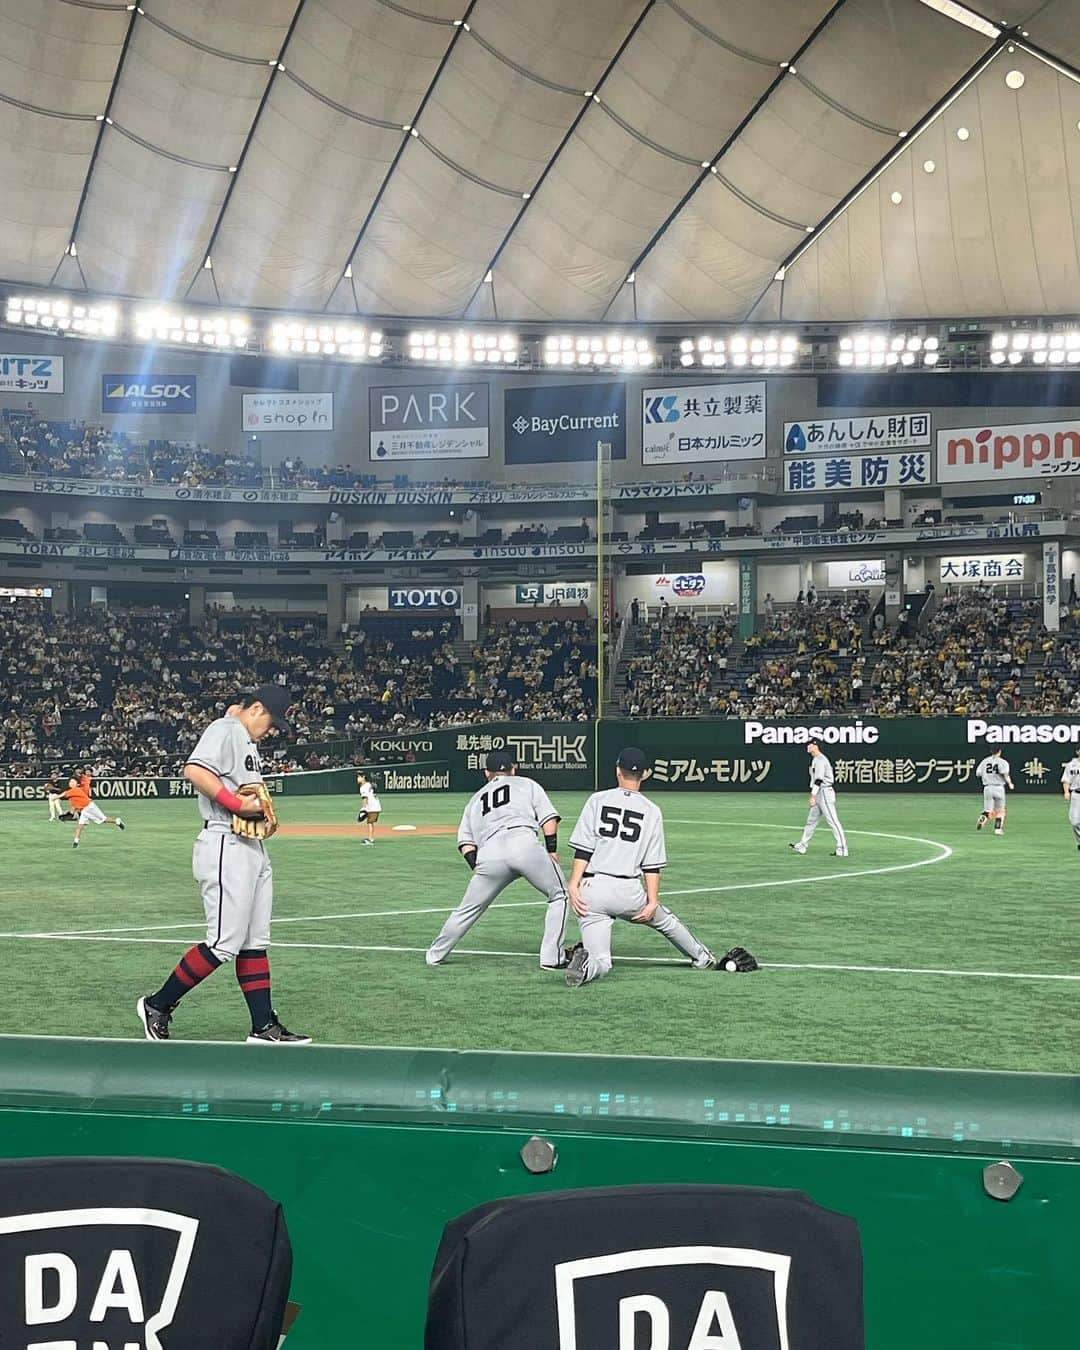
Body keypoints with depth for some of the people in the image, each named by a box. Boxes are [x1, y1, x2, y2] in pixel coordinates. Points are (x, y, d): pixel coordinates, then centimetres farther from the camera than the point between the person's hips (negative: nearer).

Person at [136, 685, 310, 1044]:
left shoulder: (247, 741, 22)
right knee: (225, 943, -9)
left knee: (256, 942, 9)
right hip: (225, 847, -11)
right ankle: (157, 1005, 4)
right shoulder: (225, 729, -9)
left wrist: (261, 810, 7)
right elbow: (194, 770, -24)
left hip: (254, 849, 11)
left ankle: (264, 1027, 13)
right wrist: (238, 803, -22)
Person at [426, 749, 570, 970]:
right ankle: (552, 958, 8)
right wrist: (552, 850, 11)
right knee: (559, 895, 14)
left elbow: (465, 840, 21)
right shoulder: (527, 784, 26)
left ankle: (435, 955, 27)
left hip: (488, 854, 3)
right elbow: (549, 819, 11)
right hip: (525, 844, -3)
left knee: (468, 909, 18)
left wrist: (477, 866, 15)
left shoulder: (476, 798, 33)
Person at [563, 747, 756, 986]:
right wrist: (652, 900, 3)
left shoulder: (598, 800, 5)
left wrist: (573, 885, -6)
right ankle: (704, 960, 45)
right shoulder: (651, 810, 8)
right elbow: (652, 863, 2)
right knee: (665, 920, 30)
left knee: (600, 963, 1)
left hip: (592, 888, -1)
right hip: (628, 891, 1)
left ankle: (585, 961, -32)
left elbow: (583, 849, -3)